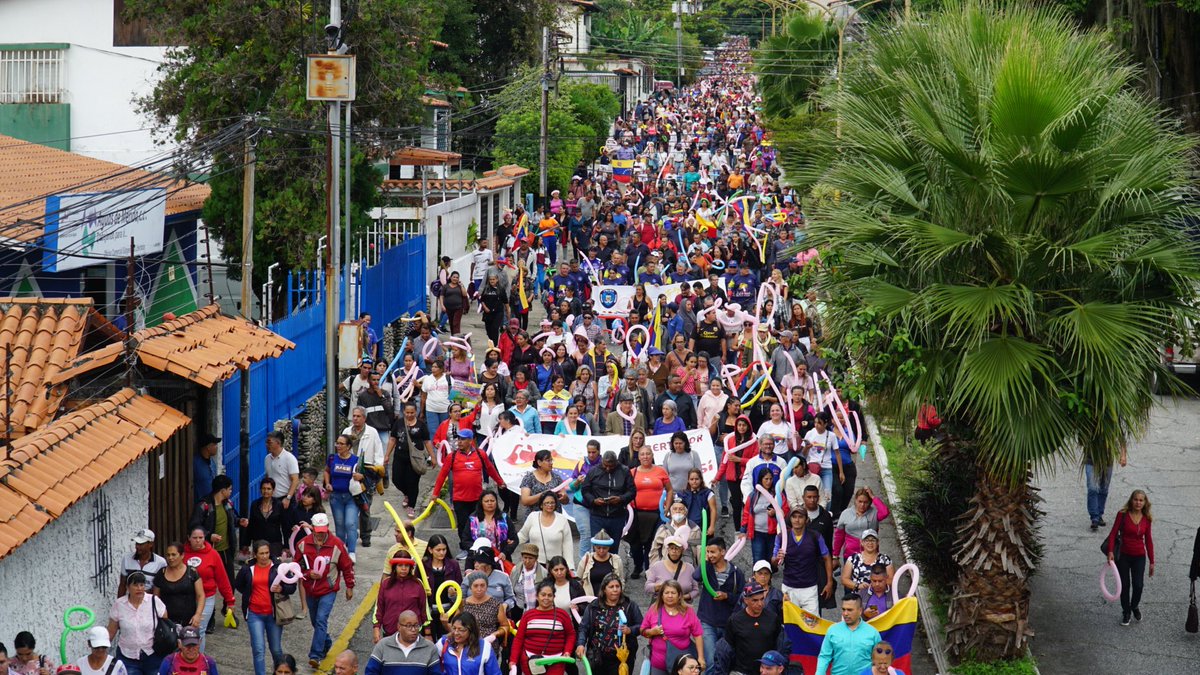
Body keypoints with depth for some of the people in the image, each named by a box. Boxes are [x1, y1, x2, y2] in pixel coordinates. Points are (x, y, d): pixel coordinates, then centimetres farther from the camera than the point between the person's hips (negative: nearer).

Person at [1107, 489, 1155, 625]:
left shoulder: (1147, 519, -2)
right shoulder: (1122, 515, -11)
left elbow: (1148, 540, 5)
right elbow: (1113, 533, -10)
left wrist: (1152, 562, 6)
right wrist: (1110, 551, -23)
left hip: (1139, 557, 2)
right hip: (1123, 555, -2)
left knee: (1138, 585, -3)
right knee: (1125, 585, 6)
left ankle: (1134, 606, 28)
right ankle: (1125, 612, 27)